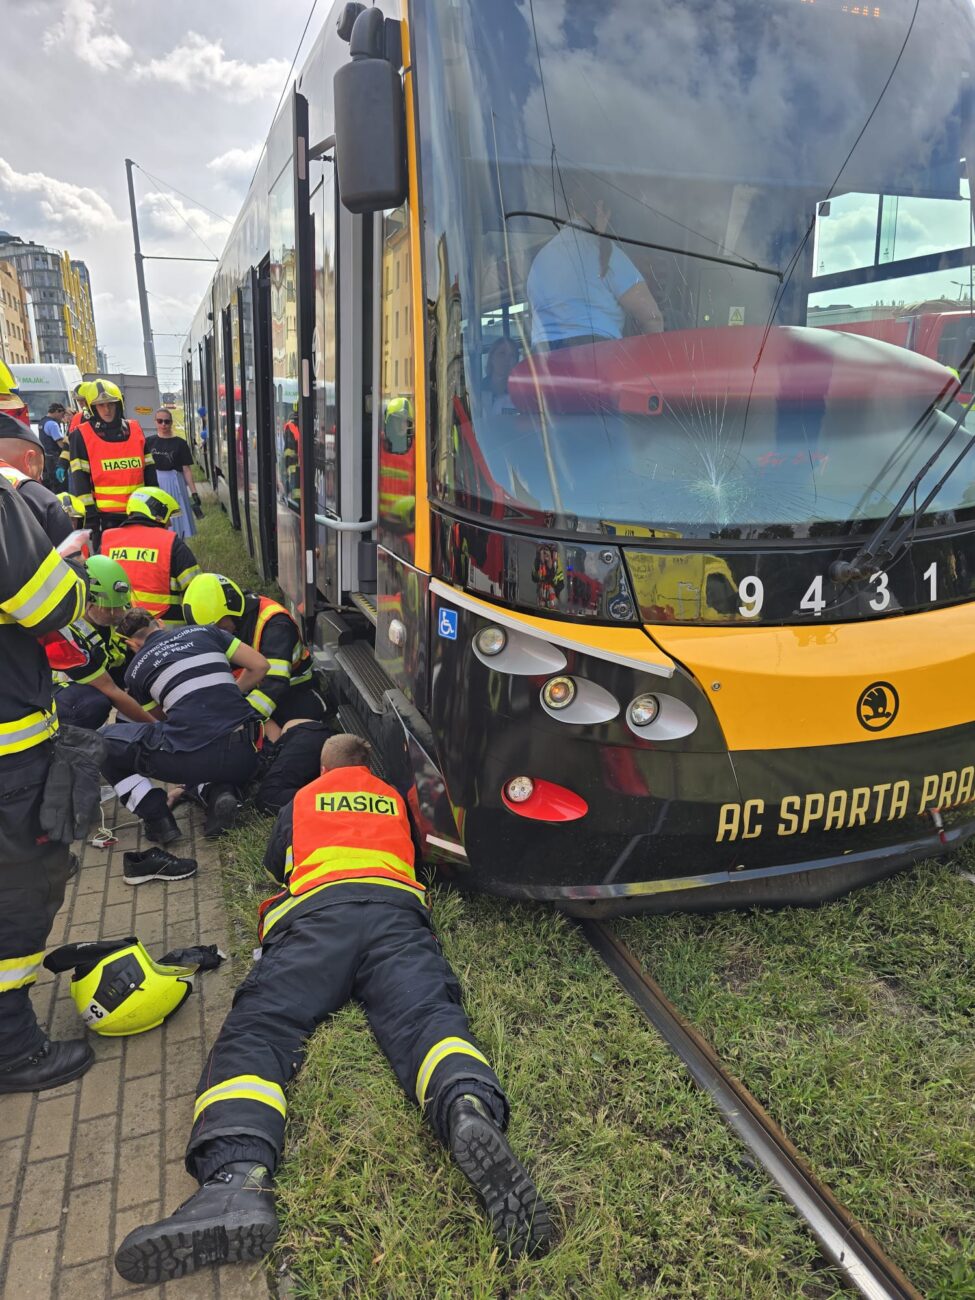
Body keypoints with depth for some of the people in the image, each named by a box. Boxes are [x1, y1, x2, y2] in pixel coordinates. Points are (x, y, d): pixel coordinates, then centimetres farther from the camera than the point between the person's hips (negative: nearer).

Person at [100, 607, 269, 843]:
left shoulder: (135, 670, 15)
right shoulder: (203, 632, 19)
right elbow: (260, 666, 14)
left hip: (191, 758, -3)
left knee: (103, 742, 19)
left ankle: (157, 819, 5)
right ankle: (220, 792, 5)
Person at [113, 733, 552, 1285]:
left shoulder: (302, 799, 33)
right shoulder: (397, 799, 35)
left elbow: (275, 865, 47)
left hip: (315, 906, -1)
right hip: (395, 904, 1)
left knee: (256, 1029, -14)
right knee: (428, 1015, -19)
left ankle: (236, 1177, -44)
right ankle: (471, 1110, -55)